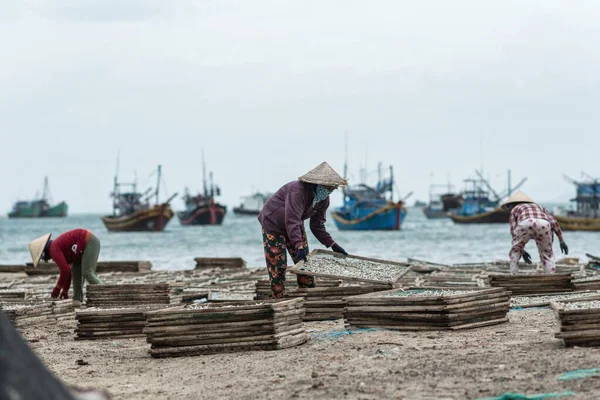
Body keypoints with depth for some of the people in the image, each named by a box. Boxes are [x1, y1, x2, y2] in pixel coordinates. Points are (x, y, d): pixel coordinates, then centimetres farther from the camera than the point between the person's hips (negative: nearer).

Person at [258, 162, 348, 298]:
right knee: (278, 266, -9)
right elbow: (292, 221, -43)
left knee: (305, 264, 5)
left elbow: (317, 226, -3)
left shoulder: (324, 200, -11)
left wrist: (332, 245, -11)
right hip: (273, 224, -8)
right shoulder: (298, 191, -36)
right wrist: (299, 247, -49)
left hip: (295, 226, 8)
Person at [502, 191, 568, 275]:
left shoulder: (514, 209, 37)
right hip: (543, 224, 2)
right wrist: (561, 241, 26)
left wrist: (522, 252, 34)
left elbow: (514, 232, 26)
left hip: (525, 224, -2)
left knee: (515, 251, 23)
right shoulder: (539, 207, 43)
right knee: (547, 254, 22)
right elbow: (553, 222, 25)